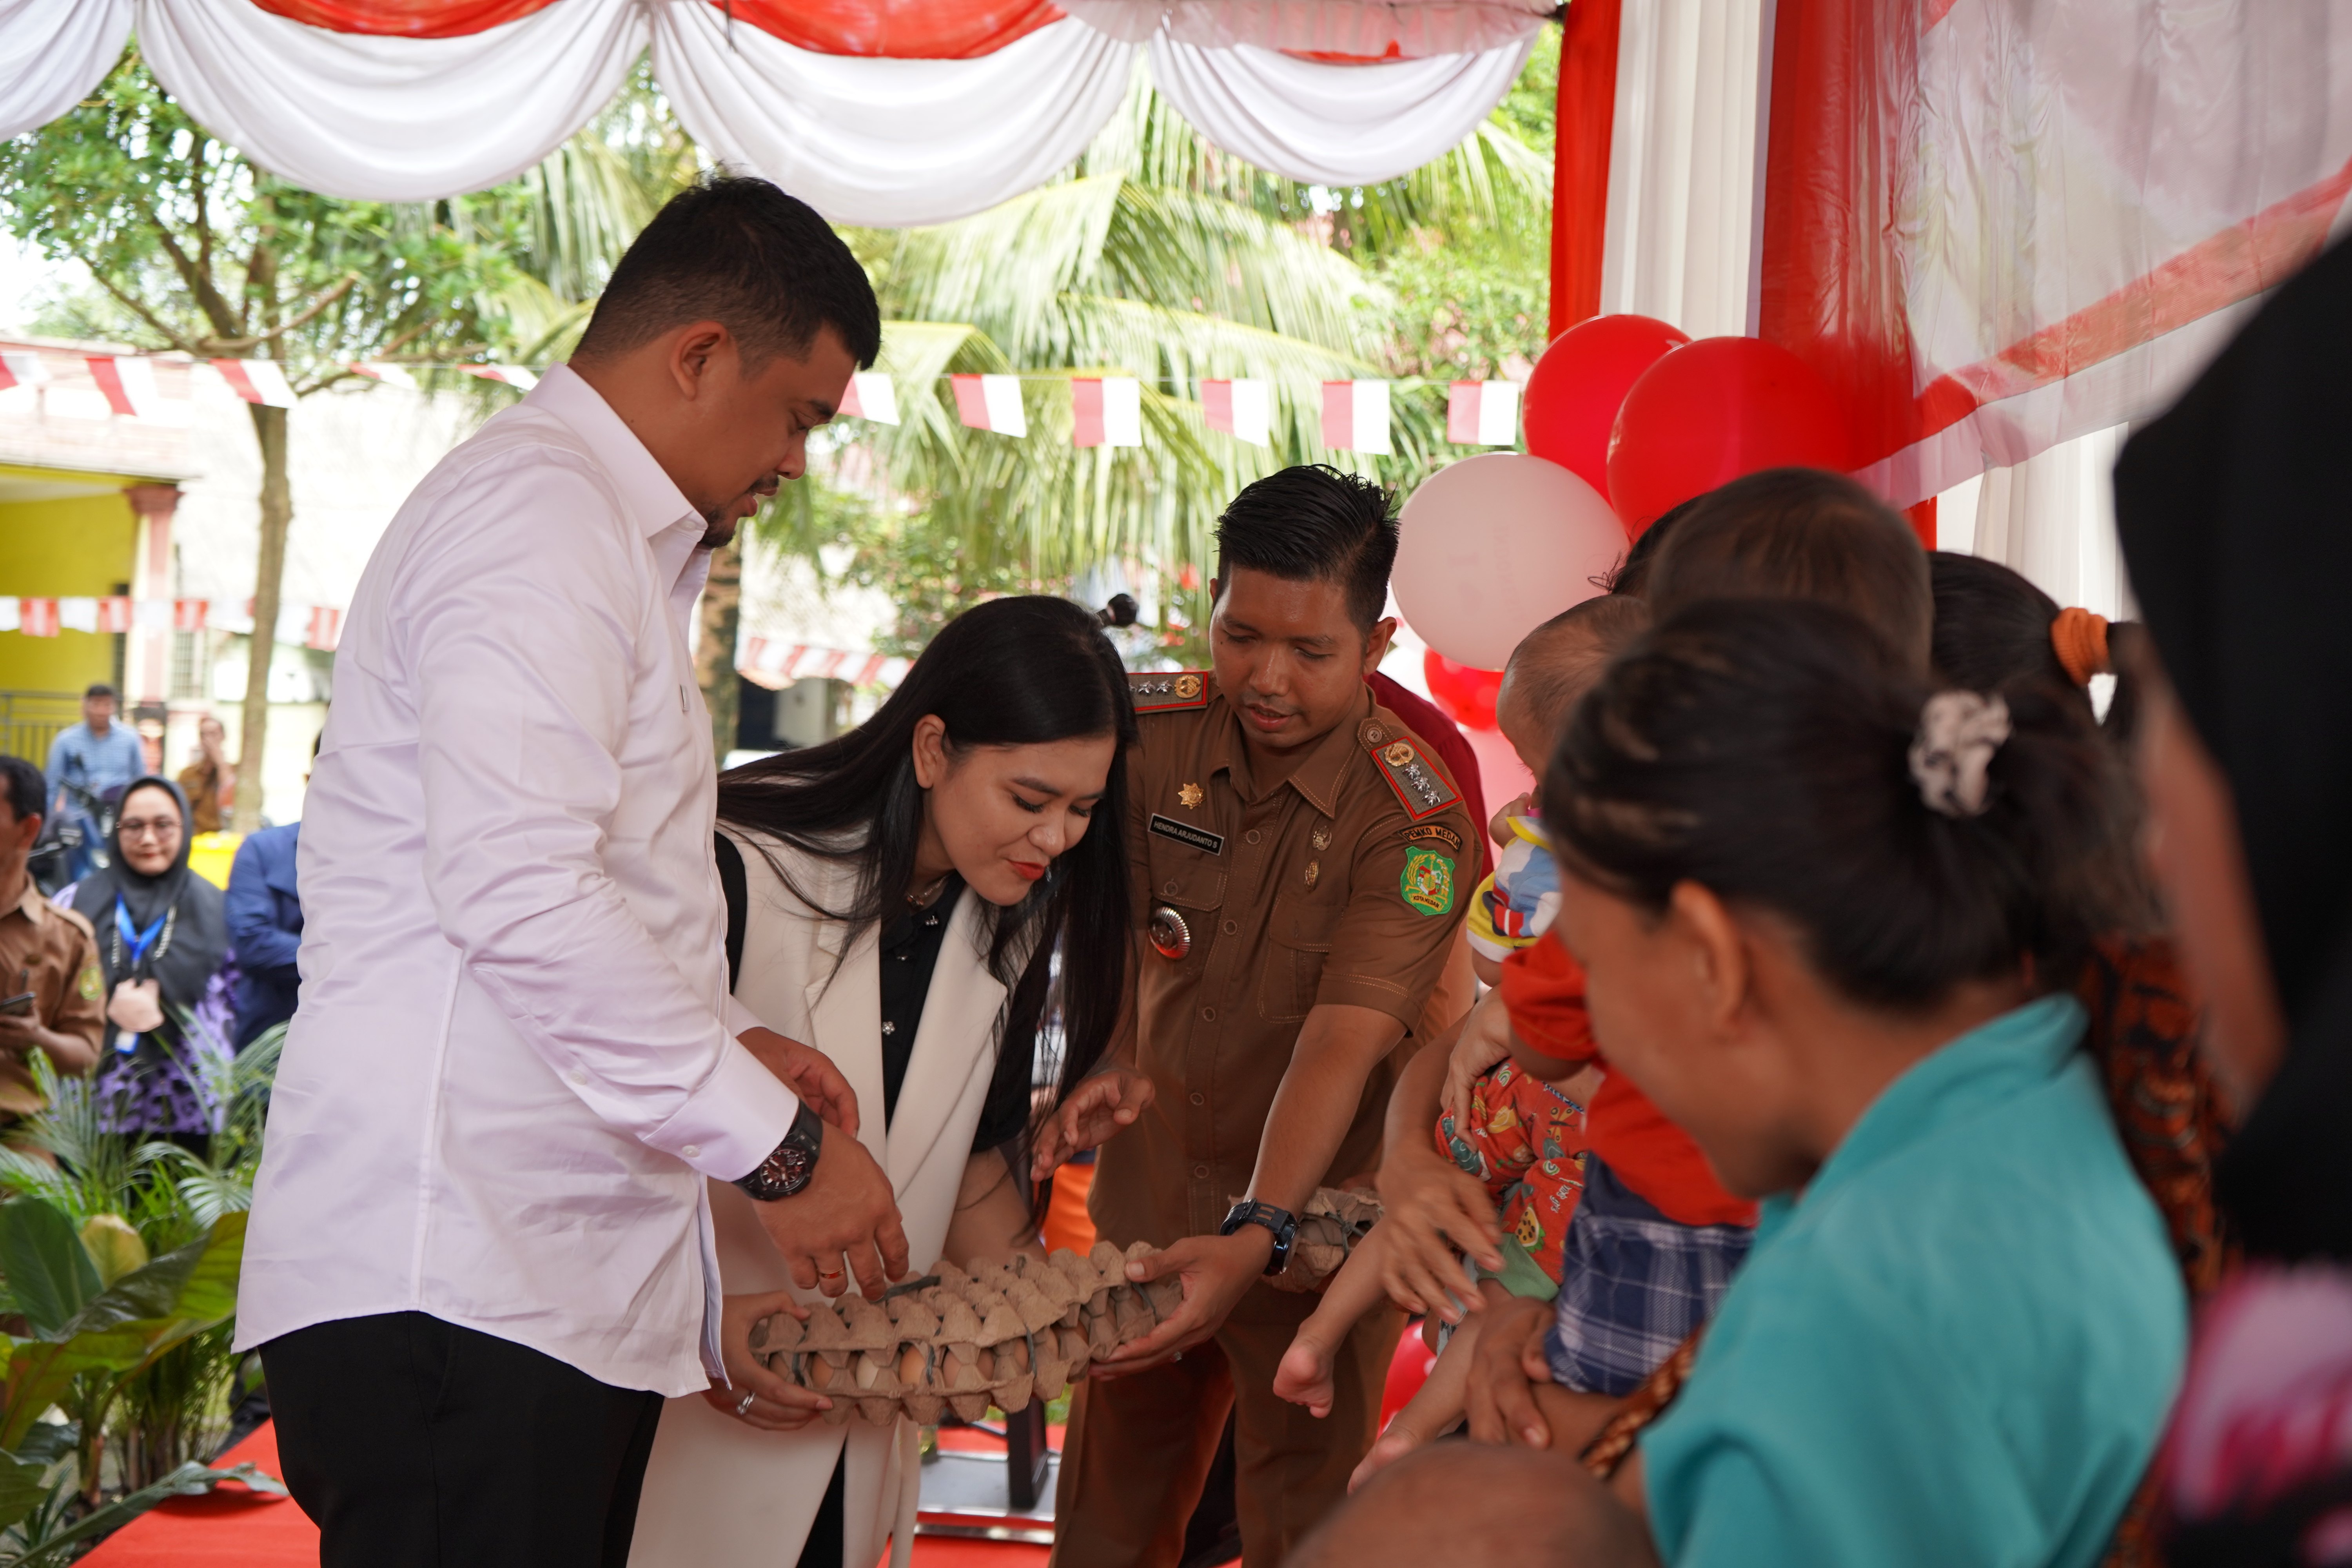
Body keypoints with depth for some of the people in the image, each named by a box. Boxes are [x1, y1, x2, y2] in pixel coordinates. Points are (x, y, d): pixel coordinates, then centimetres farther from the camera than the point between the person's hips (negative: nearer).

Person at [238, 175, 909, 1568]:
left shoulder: (609, 539, 26)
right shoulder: (542, 517, -9)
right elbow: (518, 892, -22)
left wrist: (729, 1038, 16)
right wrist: (777, 1141, -17)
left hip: (566, 1276, 10)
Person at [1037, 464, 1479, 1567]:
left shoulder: (1414, 828, -21)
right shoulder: (1147, 735, -7)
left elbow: (1342, 1043, -29)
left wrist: (1255, 1235, -42)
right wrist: (1116, 1063, -23)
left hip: (1315, 1210, -4)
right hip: (1153, 1188, 4)